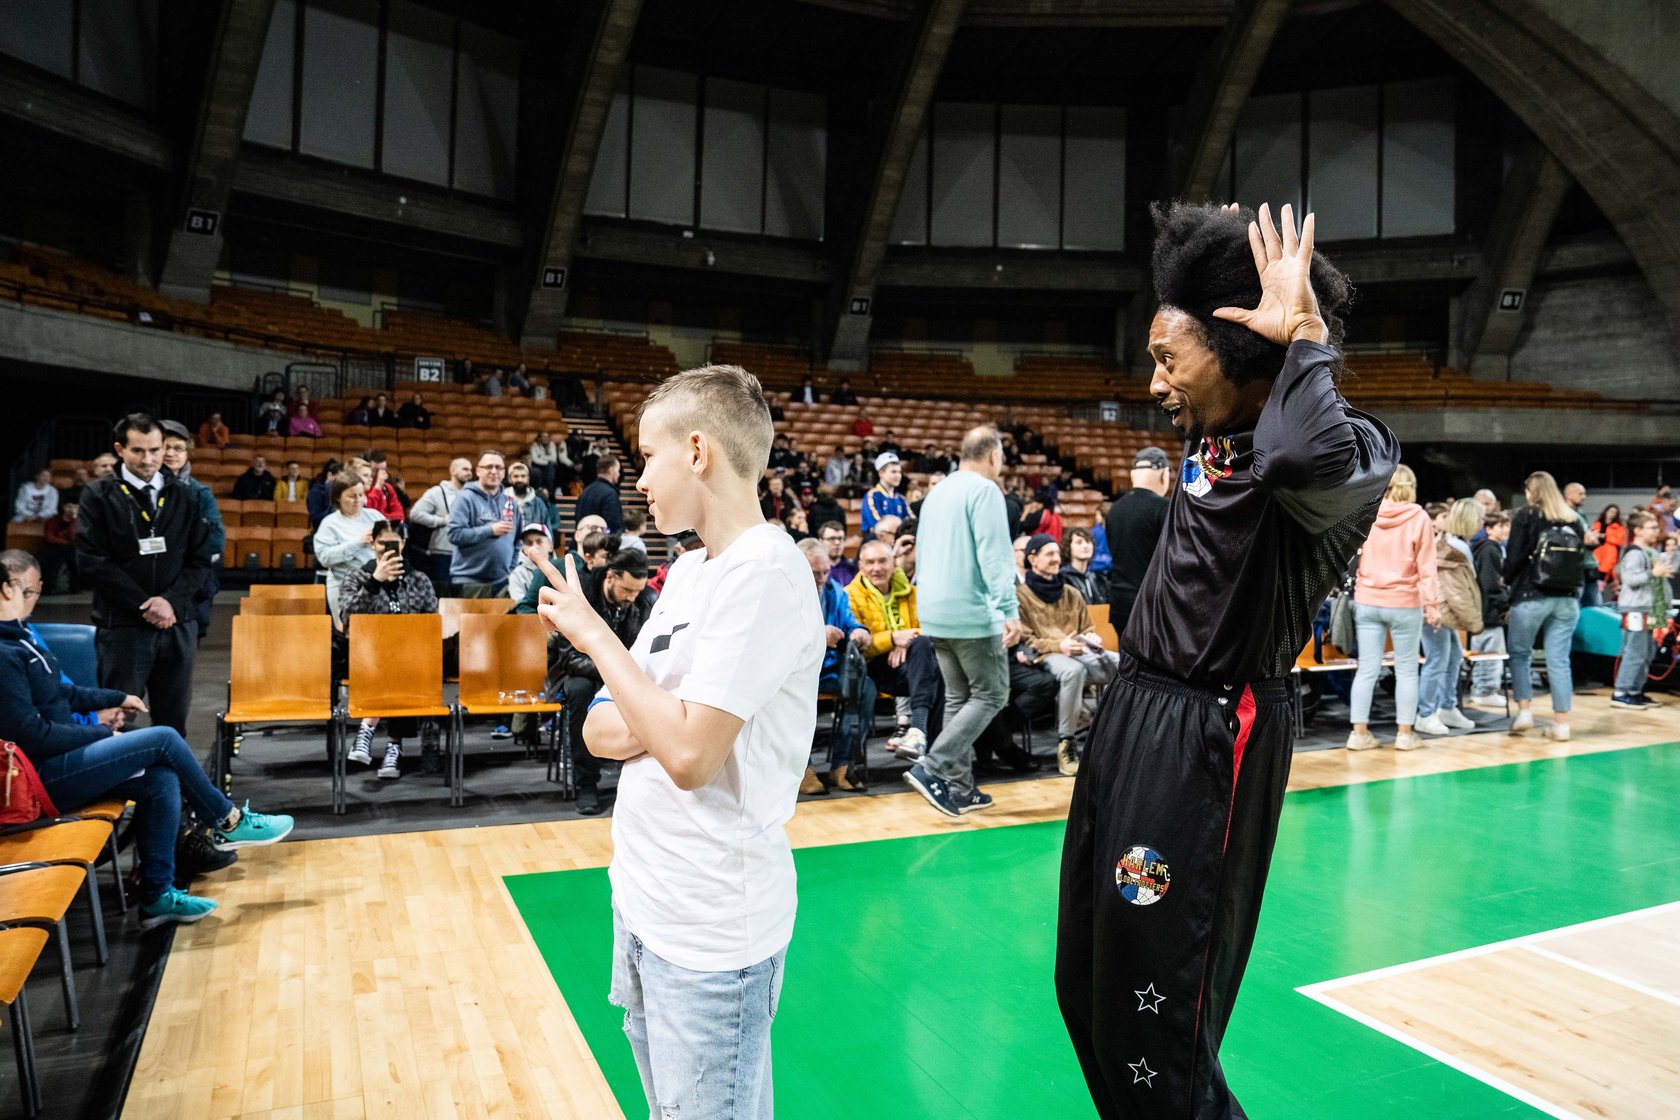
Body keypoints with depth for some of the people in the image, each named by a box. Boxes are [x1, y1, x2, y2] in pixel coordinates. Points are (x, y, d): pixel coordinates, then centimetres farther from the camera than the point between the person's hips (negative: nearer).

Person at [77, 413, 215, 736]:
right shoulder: (99, 497, 1)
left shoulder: (184, 497, 8)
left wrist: (171, 601, -11)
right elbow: (91, 561, -6)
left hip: (177, 625, 2)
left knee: (173, 724, 9)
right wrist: (144, 606, -12)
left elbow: (200, 560, 6)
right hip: (122, 627, -2)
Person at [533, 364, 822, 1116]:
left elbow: (689, 753, -27)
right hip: (644, 901, 8)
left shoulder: (765, 573, -20)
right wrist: (658, 722, -14)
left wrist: (594, 634, -15)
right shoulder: (688, 571, 7)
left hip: (709, 932, -8)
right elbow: (602, 729, 8)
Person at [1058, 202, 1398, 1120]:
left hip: (1204, 741, -8)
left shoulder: (1346, 454, -16)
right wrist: (1210, 283, 19)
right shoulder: (1213, 438, 8)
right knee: (1088, 982, 19)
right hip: (1137, 715, 9)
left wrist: (1306, 340, -24)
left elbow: (1302, 458, -42)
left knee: (1157, 1003, 1)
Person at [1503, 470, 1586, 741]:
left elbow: (1515, 556, -8)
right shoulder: (1573, 519, 9)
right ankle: (1561, 723, 6)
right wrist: (1575, 590, 18)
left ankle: (1524, 710, 4)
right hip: (1567, 599, 4)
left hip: (1531, 596, -4)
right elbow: (1581, 557, 11)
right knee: (1559, 659, 5)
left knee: (1519, 653, 11)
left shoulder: (1526, 516, -4)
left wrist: (1508, 579, 8)